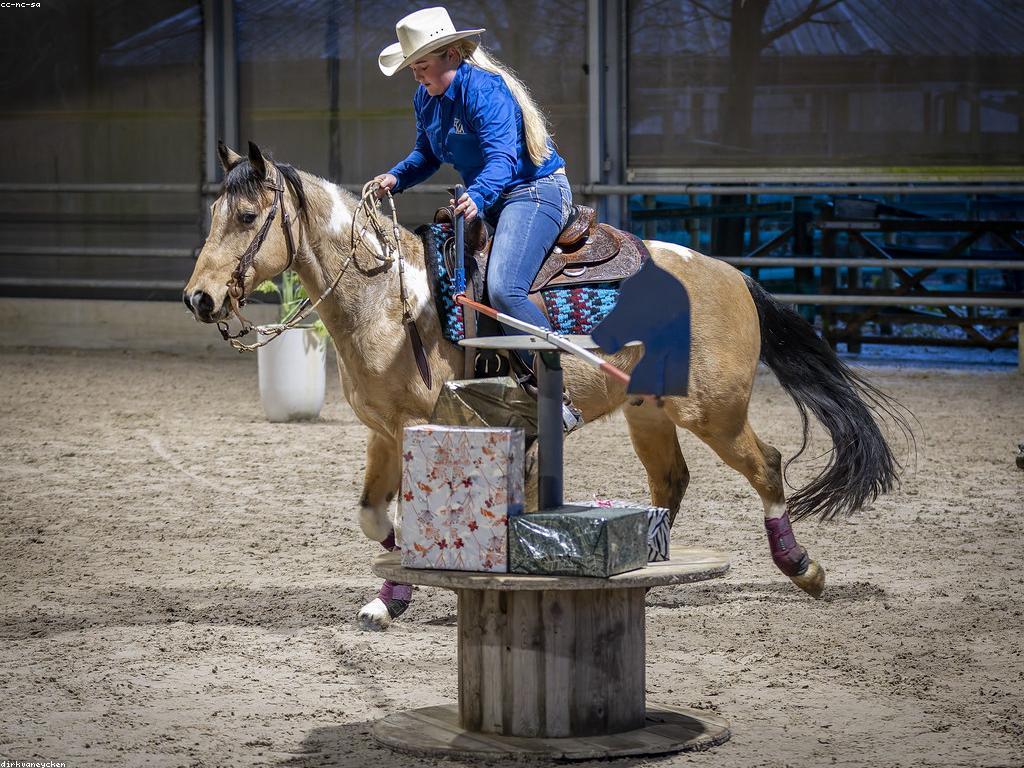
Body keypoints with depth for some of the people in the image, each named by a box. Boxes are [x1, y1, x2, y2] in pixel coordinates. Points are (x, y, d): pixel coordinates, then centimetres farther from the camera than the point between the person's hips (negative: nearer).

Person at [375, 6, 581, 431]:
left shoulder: (484, 90, -21)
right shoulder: (426, 100, 7)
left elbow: (502, 157, -31)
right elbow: (427, 155, 21)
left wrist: (479, 196, -50)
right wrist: (395, 178, 0)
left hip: (535, 192, -11)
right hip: (491, 201, 11)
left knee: (503, 288, -28)